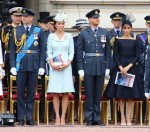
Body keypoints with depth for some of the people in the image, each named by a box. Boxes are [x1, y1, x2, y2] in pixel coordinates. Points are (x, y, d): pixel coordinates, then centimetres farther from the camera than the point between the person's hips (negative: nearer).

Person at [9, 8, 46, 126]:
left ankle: (30, 118, 9)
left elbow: (43, 50, 3)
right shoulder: (16, 31, 6)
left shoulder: (39, 31, 4)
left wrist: (42, 66, -4)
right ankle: (21, 119, 7)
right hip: (20, 66, 0)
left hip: (34, 66, 0)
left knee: (31, 93, 4)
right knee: (20, 92, 2)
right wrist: (12, 66, -3)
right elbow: (12, 50, 5)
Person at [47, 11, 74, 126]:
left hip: (66, 66, 0)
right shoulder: (51, 37, 8)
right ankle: (57, 117, -1)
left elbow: (71, 52, 5)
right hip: (55, 67, 0)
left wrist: (67, 63, -9)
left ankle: (63, 117, -1)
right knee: (55, 93, -3)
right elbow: (49, 52, 5)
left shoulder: (69, 36, 8)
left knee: (65, 93, -3)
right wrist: (52, 64, -9)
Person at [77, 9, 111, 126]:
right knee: (89, 94, 0)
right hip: (88, 67, -2)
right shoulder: (83, 33, 2)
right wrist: (80, 68, -4)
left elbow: (108, 51, 9)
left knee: (98, 94, 5)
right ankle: (89, 119, 5)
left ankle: (97, 118, 10)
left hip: (101, 67, 2)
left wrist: (107, 67, 3)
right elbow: (79, 51, 2)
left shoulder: (105, 33, 9)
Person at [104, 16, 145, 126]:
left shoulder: (135, 41, 4)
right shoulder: (118, 40, 4)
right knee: (121, 95, -3)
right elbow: (115, 56, 1)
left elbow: (137, 56, 0)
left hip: (132, 67, 0)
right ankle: (122, 118, 0)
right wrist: (121, 67, -12)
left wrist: (128, 67, -12)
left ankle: (128, 118, 2)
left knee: (131, 94, -1)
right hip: (120, 67, 0)